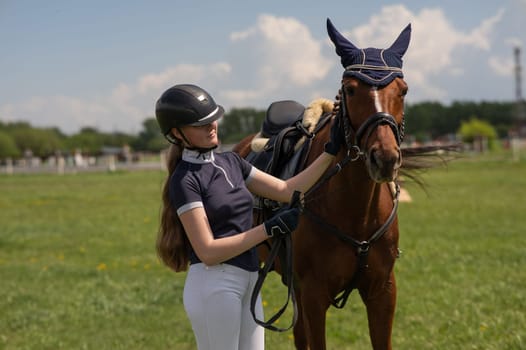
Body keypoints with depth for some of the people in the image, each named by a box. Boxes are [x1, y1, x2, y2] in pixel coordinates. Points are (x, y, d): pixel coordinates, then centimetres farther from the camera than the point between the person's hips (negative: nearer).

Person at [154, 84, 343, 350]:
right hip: (213, 284, -8)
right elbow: (208, 251, -18)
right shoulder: (185, 180, -12)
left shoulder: (230, 162, 11)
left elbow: (287, 190, 12)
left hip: (247, 281, 8)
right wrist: (270, 228, -20)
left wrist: (330, 152, 5)